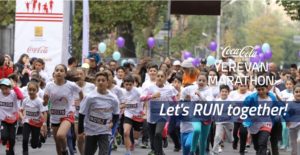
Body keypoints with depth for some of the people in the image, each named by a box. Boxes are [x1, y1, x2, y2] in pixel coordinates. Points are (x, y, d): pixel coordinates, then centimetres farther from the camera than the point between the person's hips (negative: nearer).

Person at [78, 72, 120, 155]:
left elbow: (116, 114, 11)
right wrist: (80, 130, -6)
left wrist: (112, 123, -3)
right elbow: (82, 114, -7)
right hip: (90, 130, 0)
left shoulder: (113, 99, -7)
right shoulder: (90, 97, -14)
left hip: (105, 131, 0)